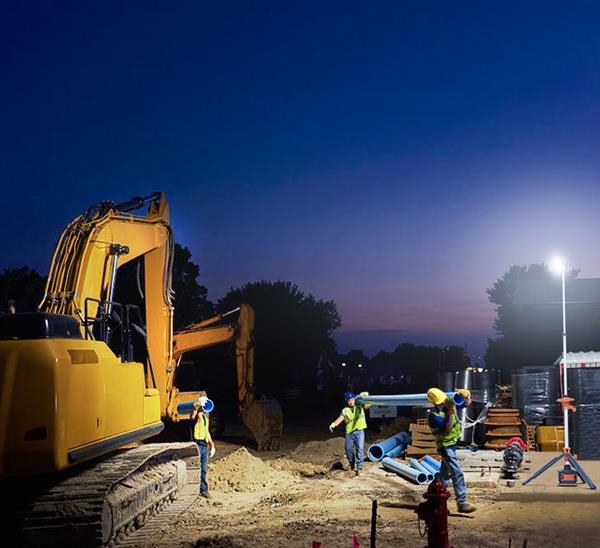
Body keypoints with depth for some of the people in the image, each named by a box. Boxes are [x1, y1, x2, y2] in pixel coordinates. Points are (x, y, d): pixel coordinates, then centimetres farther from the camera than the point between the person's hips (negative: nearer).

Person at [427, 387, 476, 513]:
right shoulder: (433, 416, -23)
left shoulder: (449, 403, -3)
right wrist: (450, 413, -36)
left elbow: (467, 403, 7)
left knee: (445, 474, 17)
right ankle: (462, 503, -13)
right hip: (446, 446, -8)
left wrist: (466, 395, -14)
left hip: (453, 443, 8)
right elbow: (447, 428, -28)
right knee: (457, 474, -13)